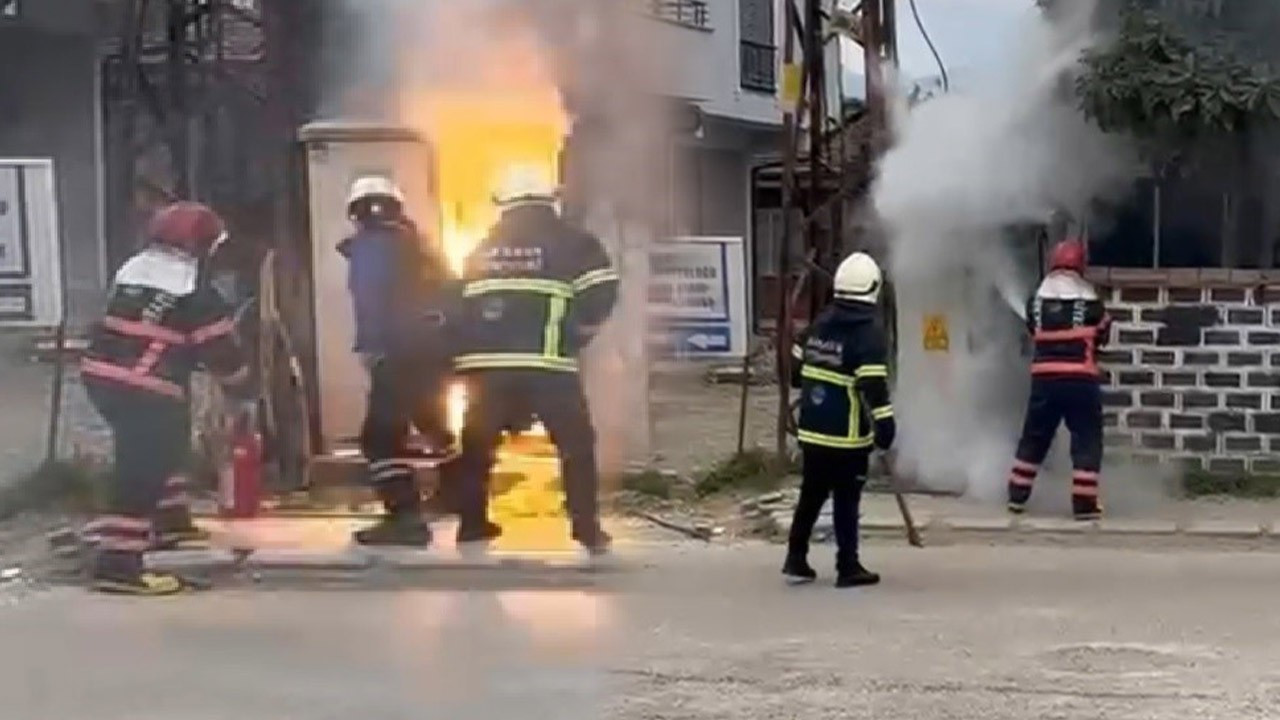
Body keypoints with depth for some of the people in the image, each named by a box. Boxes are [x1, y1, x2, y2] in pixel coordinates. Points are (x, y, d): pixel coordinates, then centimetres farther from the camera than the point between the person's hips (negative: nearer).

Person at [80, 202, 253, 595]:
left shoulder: (131, 270, 17)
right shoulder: (195, 290, -5)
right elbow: (220, 348, -1)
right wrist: (245, 388, 14)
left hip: (102, 375, 8)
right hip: (147, 388, -8)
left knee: (154, 455, 27)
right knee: (144, 469, -8)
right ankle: (116, 561, -13)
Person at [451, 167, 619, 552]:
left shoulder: (481, 249, 17)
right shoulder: (570, 242, 3)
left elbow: (459, 303, 17)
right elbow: (601, 293, -5)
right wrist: (577, 333, 10)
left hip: (486, 363, 4)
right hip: (546, 363, -3)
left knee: (478, 442, 18)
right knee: (576, 443, 7)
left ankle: (472, 522, 18)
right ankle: (587, 527, 1)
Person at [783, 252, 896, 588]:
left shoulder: (821, 322, 8)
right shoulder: (868, 331, -13)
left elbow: (796, 370, 16)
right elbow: (873, 385, -21)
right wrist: (884, 425, -17)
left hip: (812, 430, 7)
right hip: (847, 435, -6)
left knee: (811, 495, 16)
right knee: (846, 501, 0)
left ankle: (796, 559, 18)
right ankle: (848, 567, 4)